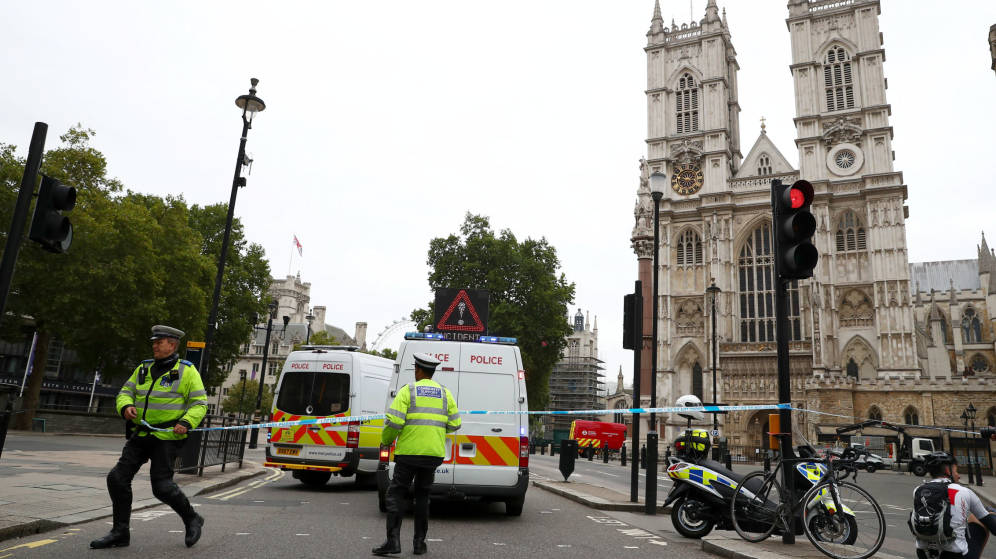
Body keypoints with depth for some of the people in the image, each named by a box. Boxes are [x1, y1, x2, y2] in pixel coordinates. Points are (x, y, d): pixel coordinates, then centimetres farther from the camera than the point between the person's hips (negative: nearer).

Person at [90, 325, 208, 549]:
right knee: (118, 478, -1)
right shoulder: (144, 368, 13)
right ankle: (120, 533, 12)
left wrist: (186, 423, -21)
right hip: (141, 434, 6)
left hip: (167, 437, -6)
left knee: (162, 486, -8)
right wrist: (126, 407, -8)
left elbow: (199, 403, -6)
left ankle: (192, 520, 16)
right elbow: (125, 392, 14)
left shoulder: (186, 371, -4)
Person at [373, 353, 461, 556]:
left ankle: (393, 540, -3)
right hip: (434, 454, 4)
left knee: (396, 494, 4)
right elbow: (454, 424, 8)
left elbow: (394, 421, -12)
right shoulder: (445, 393, 9)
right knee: (422, 496, 15)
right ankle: (419, 543, 16)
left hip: (409, 452, -4)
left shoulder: (408, 391, -4)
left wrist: (385, 441, 6)